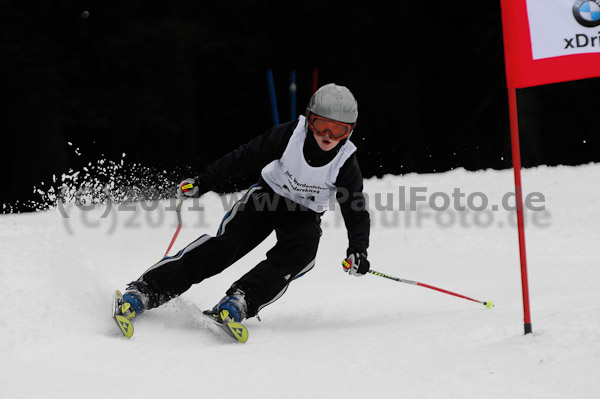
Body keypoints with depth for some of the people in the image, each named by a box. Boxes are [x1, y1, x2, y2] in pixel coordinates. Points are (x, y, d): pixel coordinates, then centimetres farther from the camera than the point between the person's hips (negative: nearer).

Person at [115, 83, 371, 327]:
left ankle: (238, 302, -36)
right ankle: (146, 290, -24)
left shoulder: (346, 165, -20)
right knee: (225, 245, -21)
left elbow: (357, 214, -15)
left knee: (298, 254, -32)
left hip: (304, 216, 1)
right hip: (268, 195, -1)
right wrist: (202, 183, -16)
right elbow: (246, 158, -13)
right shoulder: (289, 135, -22)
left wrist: (357, 250, -33)